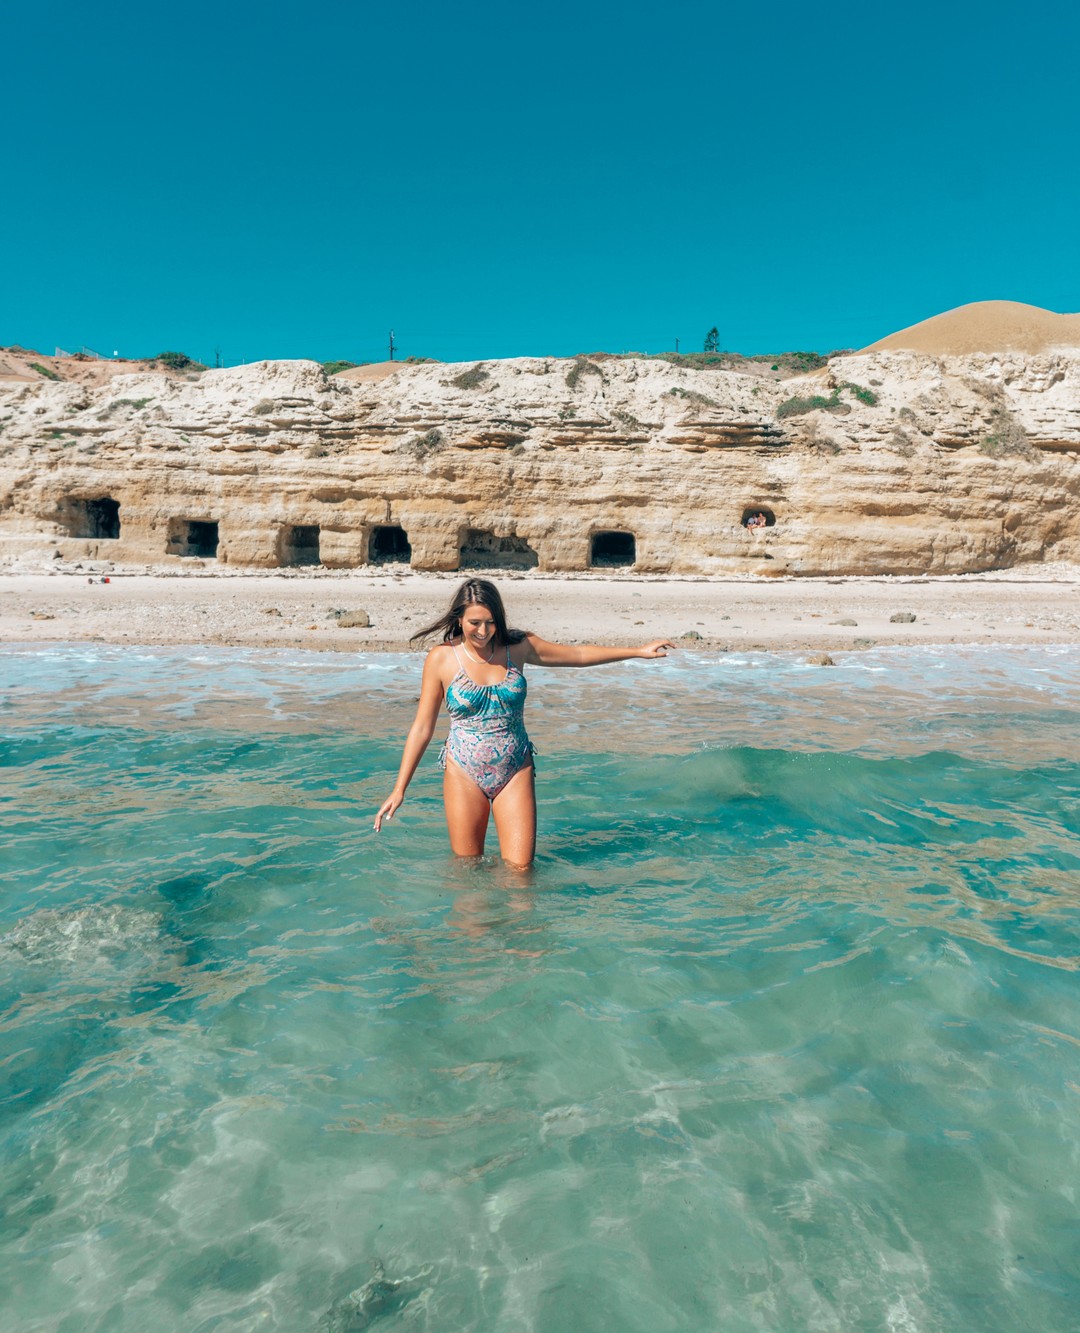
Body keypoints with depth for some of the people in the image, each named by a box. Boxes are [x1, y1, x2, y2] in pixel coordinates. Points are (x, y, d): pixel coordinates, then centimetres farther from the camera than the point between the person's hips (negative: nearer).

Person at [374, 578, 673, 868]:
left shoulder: (518, 646, -2)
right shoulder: (441, 659, -7)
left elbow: (579, 654, 10)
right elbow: (422, 728, -3)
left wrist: (639, 651, 10)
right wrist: (399, 789, -4)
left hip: (515, 771, 2)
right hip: (464, 774, -1)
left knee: (520, 869, -1)